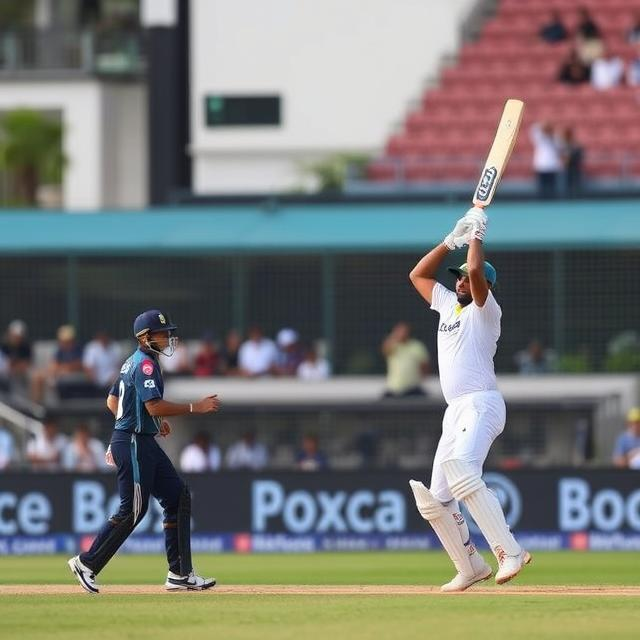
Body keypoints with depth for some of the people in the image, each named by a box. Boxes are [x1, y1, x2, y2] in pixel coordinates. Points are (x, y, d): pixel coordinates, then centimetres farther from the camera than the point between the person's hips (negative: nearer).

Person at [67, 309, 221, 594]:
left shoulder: (132, 362, 15)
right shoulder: (145, 364, -15)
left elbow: (112, 402, 23)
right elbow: (155, 406, -25)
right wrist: (195, 407, -21)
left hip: (145, 443, 11)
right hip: (134, 444, -11)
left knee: (178, 496, 7)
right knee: (132, 509, -6)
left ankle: (180, 574, 6)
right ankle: (88, 563, 5)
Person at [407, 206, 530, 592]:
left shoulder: (486, 310, -2)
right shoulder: (448, 304, 21)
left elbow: (477, 271, -20)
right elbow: (418, 274, 28)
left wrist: (477, 235, -5)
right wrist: (453, 240, 21)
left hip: (481, 404, -9)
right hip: (456, 411, 9)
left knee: (461, 472, -32)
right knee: (435, 498, 4)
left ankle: (510, 552, -36)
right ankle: (471, 568, 13)